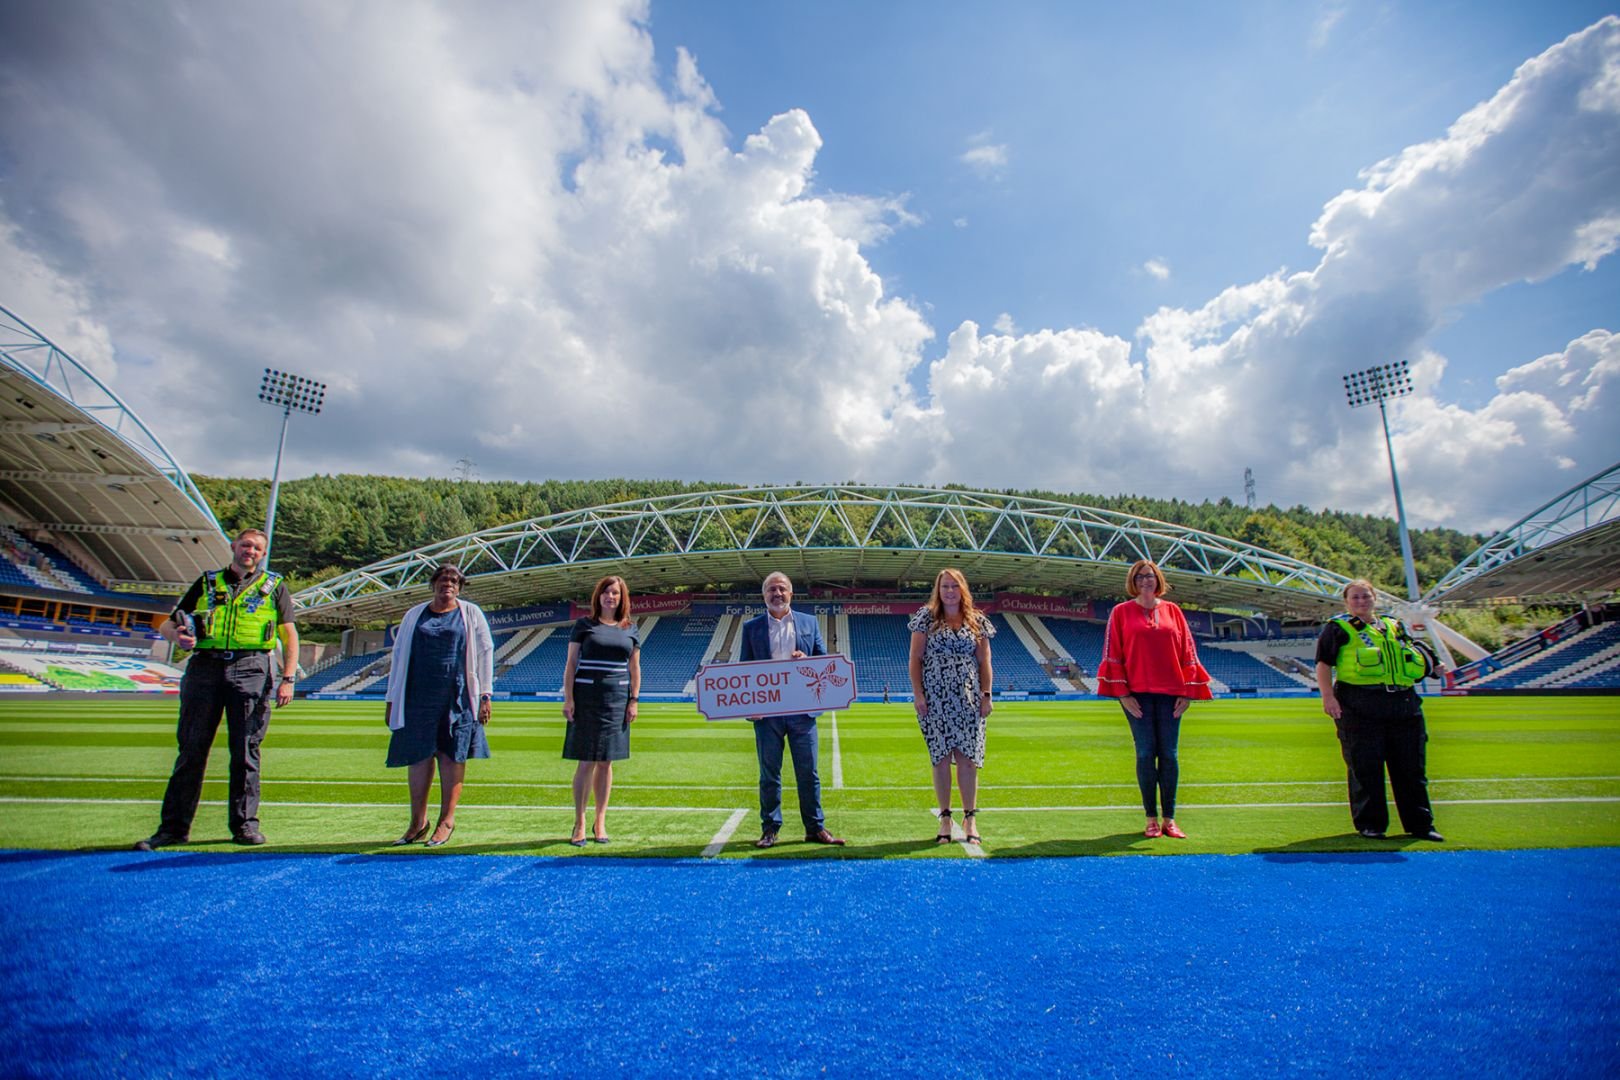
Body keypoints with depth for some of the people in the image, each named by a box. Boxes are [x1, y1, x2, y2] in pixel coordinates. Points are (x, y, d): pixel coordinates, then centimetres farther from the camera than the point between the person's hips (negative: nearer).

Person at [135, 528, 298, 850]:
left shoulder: (274, 587, 13)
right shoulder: (207, 583, 18)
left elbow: (289, 636, 7)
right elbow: (167, 624, 17)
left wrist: (288, 679, -4)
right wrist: (177, 635, -8)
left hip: (250, 669, -2)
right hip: (205, 667, 2)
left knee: (246, 750, 0)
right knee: (191, 748, 3)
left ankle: (245, 825, 7)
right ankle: (174, 827, 11)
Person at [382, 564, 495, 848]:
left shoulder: (471, 613, 6)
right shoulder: (414, 615, 13)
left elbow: (485, 652, 3)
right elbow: (399, 656, 14)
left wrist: (484, 695, -4)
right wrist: (392, 699, 9)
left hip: (457, 697, -2)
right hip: (419, 696, 2)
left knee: (452, 755, 0)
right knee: (418, 756, 4)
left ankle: (446, 820, 10)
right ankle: (418, 822, 15)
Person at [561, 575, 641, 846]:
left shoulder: (631, 630, 10)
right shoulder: (584, 625, 3)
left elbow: (635, 669, 11)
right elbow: (571, 664, 1)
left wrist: (633, 701, 4)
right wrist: (568, 698, -7)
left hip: (617, 700, 2)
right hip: (586, 698, -2)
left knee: (605, 762, 8)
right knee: (586, 762, -2)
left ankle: (600, 822, 18)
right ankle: (579, 823, 10)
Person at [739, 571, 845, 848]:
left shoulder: (809, 623, 10)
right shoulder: (751, 627, 7)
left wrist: (806, 660, -11)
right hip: (766, 710, -1)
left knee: (808, 772, 6)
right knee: (769, 773, 7)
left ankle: (815, 829, 17)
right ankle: (769, 829, 17)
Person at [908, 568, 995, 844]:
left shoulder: (977, 621, 7)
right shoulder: (927, 617, 2)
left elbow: (984, 662, 9)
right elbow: (915, 658, 1)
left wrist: (986, 695, 1)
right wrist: (917, 694, -6)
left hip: (968, 699, 1)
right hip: (935, 699, -1)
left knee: (967, 758, 0)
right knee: (941, 758, 3)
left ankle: (970, 818, 13)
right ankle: (945, 818, 14)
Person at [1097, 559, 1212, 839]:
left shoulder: (1172, 611, 9)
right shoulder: (1121, 612, 3)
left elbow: (1188, 651, 8)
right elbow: (1112, 654, -1)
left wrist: (1187, 692, 1)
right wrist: (1122, 692, -8)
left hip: (1170, 693, 2)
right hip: (1137, 693, -2)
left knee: (1169, 755, 3)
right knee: (1145, 753, 0)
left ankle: (1169, 819, 13)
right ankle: (1151, 819, 10)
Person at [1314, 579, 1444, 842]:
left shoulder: (1394, 626, 21)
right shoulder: (1338, 628, 4)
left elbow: (1407, 662, 31)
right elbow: (1323, 664, -3)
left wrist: (1427, 668, 11)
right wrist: (1327, 696, -14)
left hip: (1404, 703, 5)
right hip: (1359, 705, -5)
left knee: (1411, 767, 9)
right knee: (1365, 767, -2)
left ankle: (1420, 823, 20)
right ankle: (1369, 823, 9)